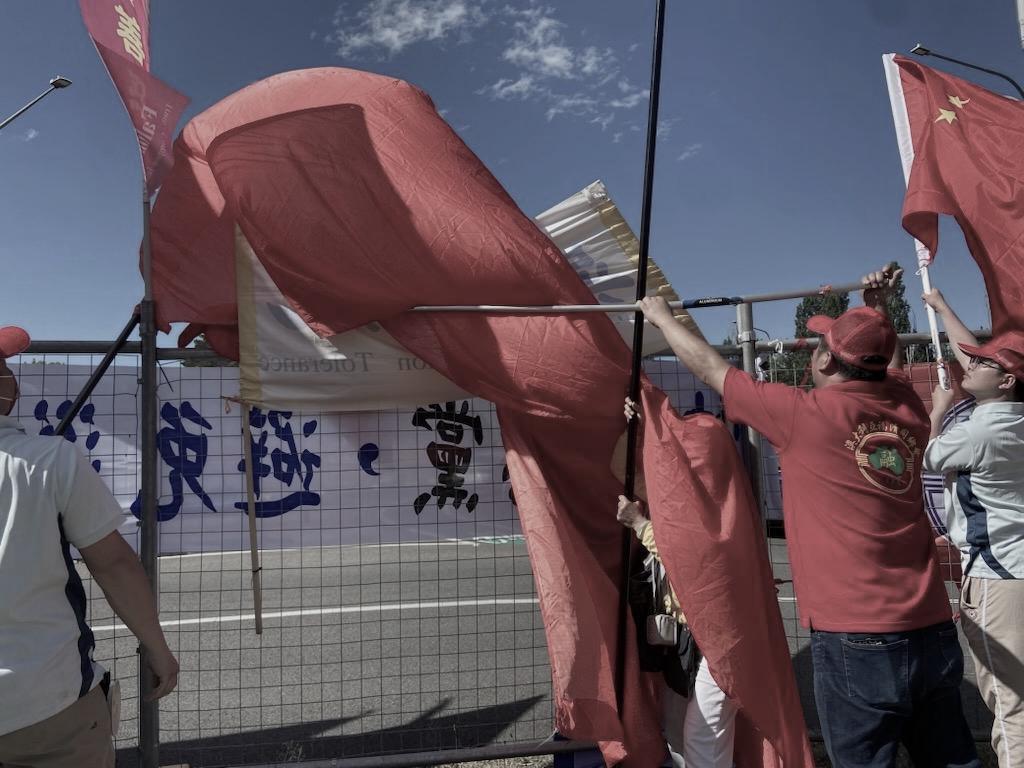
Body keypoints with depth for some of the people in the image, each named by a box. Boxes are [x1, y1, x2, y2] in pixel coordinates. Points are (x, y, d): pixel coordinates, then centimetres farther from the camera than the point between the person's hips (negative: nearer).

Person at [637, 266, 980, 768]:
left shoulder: (805, 414, -10)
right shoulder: (909, 410, 5)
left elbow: (709, 366, 4)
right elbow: (882, 369, 32)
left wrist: (661, 316, 18)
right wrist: (876, 312, 33)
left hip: (857, 641, -6)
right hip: (934, 632, 6)